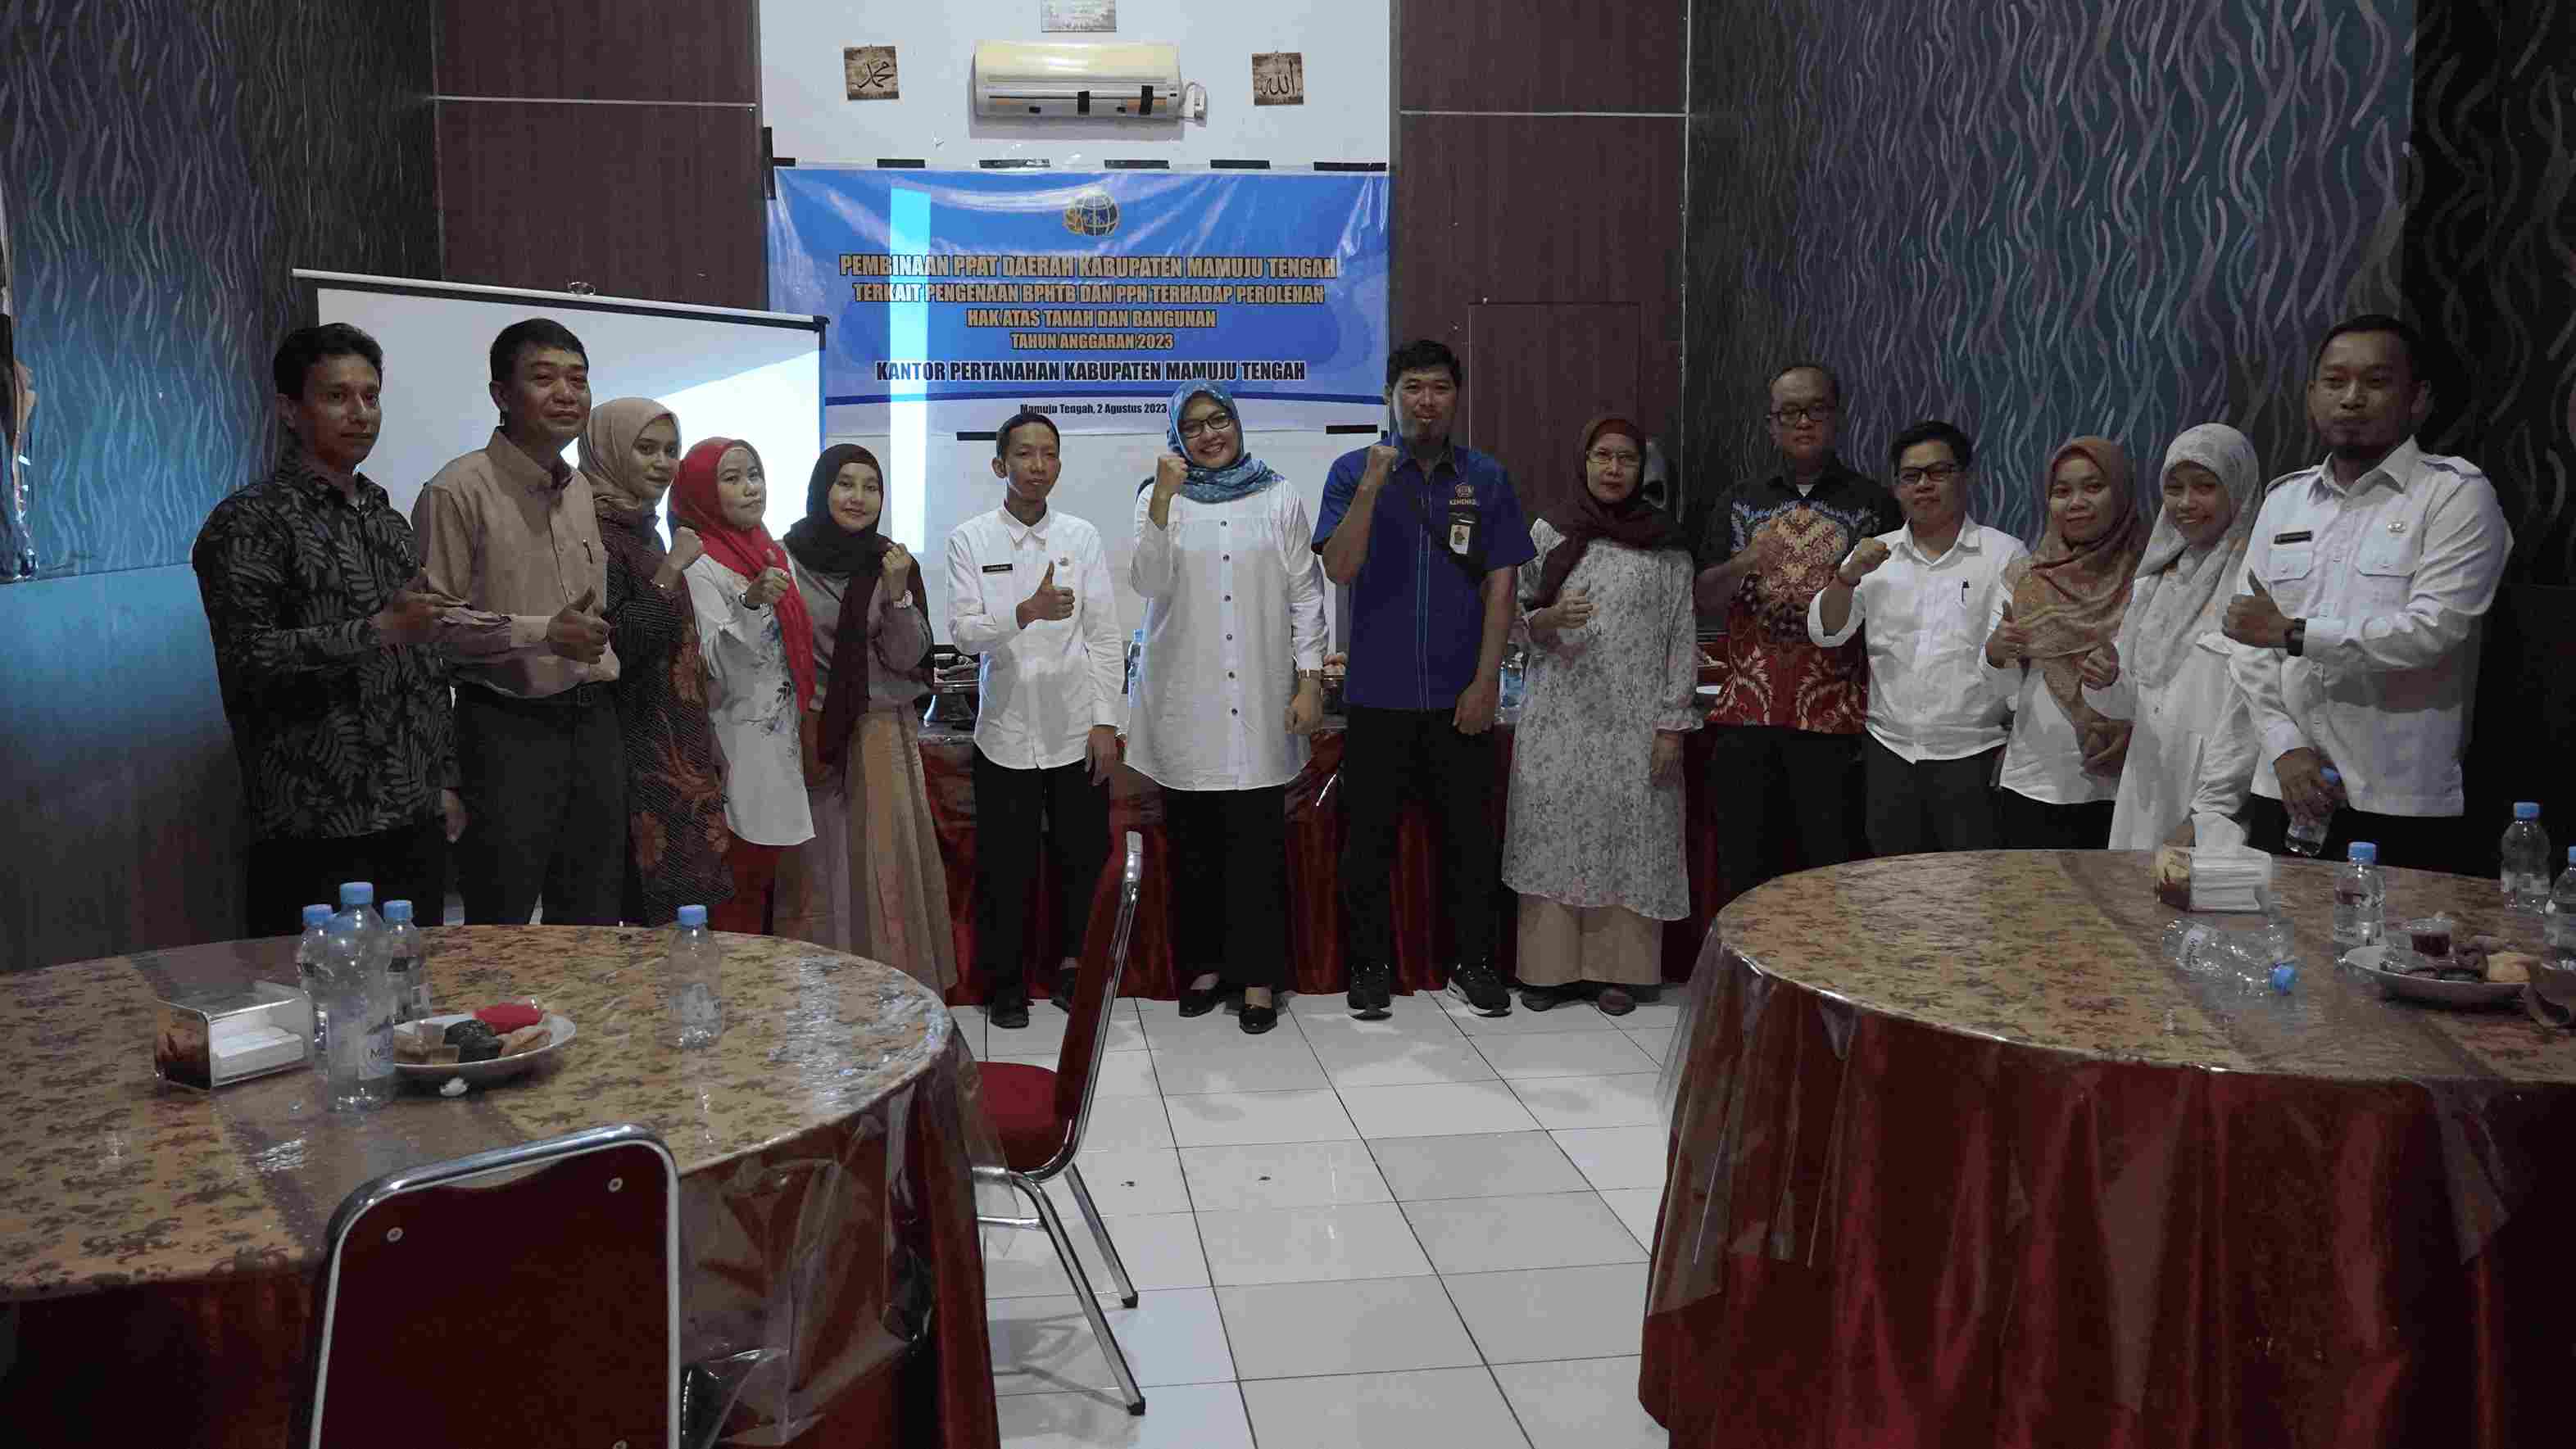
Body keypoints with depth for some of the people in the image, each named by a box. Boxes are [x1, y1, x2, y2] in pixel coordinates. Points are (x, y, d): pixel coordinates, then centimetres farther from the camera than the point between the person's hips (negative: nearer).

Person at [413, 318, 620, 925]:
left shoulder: (586, 491, 12)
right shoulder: (459, 491, -12)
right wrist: (543, 633, -21)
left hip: (592, 721, 7)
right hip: (507, 730, -7)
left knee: (593, 924, 14)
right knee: (500, 929, 2)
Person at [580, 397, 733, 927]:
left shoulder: (644, 530, 17)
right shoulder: (599, 534, -12)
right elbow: (611, 648, -22)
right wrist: (671, 571, -23)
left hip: (675, 749, 9)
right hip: (637, 751, -9)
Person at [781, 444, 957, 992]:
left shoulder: (894, 563, 4)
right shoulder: (786, 558, 0)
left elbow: (905, 658, -3)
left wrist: (898, 593, -16)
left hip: (883, 735, 1)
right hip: (812, 735, -1)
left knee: (887, 863, -1)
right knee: (820, 862, 1)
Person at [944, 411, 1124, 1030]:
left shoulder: (1082, 536, 3)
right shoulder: (970, 539, -1)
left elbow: (1105, 635, 3)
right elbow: (963, 632, -10)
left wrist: (1106, 722, -2)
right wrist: (1028, 612, -27)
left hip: (1077, 729, 2)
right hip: (1007, 730, -1)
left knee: (1084, 855, 9)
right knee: (1006, 866, 4)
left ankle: (1068, 963, 32)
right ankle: (1006, 985, 22)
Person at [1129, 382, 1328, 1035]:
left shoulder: (1280, 500, 6)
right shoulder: (1158, 498, 5)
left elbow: (1306, 595, 5)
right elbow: (1148, 583, -9)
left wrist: (1310, 681, -2)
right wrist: (1163, 499, -19)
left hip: (1260, 698, -1)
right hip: (1184, 697, 1)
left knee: (1258, 839, -1)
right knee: (1193, 840, 7)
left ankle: (1258, 974, 8)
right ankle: (1204, 963, 21)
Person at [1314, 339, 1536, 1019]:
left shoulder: (1486, 478, 4)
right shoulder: (1353, 471, 0)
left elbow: (1501, 584, 3)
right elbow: (1339, 569, -10)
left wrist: (1485, 682, -4)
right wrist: (1370, 488, -22)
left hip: (1460, 696, 1)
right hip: (1377, 694, -1)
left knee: (1467, 834, 8)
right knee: (1369, 836, 6)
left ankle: (1472, 962, 22)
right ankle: (1370, 964, 19)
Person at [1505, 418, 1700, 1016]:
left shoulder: (1666, 545, 5)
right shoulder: (1548, 533, 7)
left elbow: (1682, 637, 2)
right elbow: (1518, 619, 8)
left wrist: (1673, 724, -5)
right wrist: (1551, 619, -15)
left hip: (1634, 724, 0)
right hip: (1560, 718, 1)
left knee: (1628, 837, 0)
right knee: (1555, 833, -1)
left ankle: (1618, 970, 10)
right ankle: (1550, 967, 9)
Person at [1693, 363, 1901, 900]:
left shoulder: (1874, 504, 6)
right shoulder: (1740, 505, 14)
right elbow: (1704, 598, 7)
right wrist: (1743, 564, -12)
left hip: (1834, 718, -2)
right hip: (1746, 715, 3)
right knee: (1743, 875, 6)